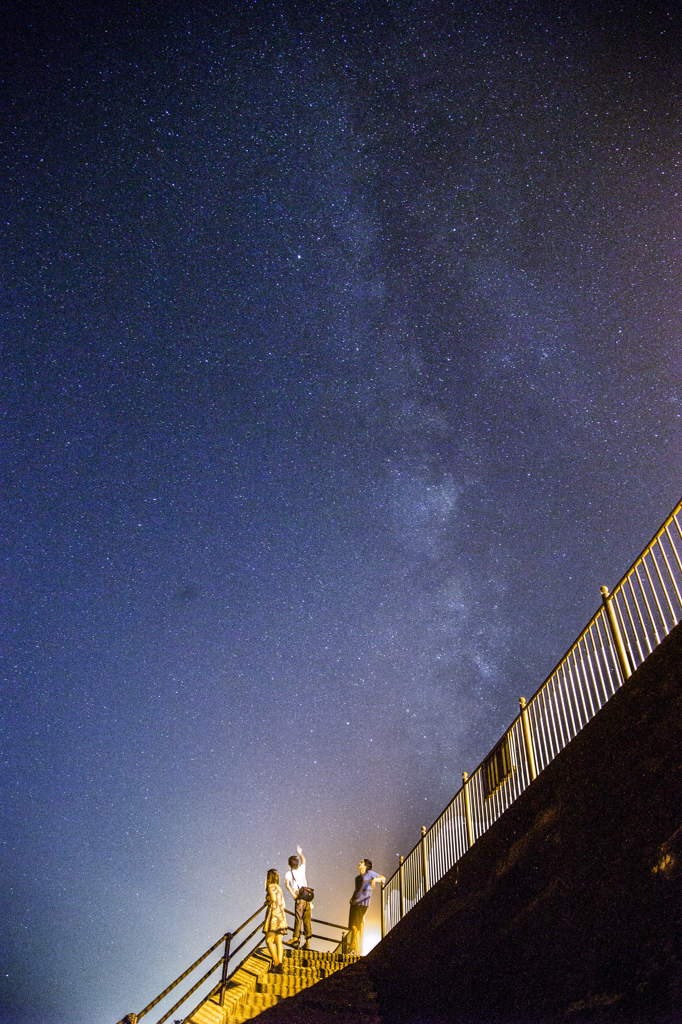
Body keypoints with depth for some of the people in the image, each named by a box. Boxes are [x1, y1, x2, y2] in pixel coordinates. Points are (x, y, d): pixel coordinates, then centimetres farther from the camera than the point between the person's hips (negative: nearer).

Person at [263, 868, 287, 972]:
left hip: (274, 914, -8)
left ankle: (276, 963, -18)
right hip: (281, 914, 8)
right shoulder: (279, 888, 21)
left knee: (269, 940, -7)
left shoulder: (271, 886, -3)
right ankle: (280, 965, -10)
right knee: (278, 942, 1)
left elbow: (273, 899, -19)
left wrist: (267, 902, 0)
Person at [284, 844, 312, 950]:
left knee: (298, 918, -8)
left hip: (299, 897, -4)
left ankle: (295, 939, -14)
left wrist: (294, 895, -14)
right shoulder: (301, 869, 16)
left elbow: (287, 884, -14)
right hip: (307, 897, 4)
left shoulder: (288, 873, 5)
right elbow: (303, 860, 37)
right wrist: (300, 852, 53)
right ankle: (307, 942, 2)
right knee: (307, 919, 4)